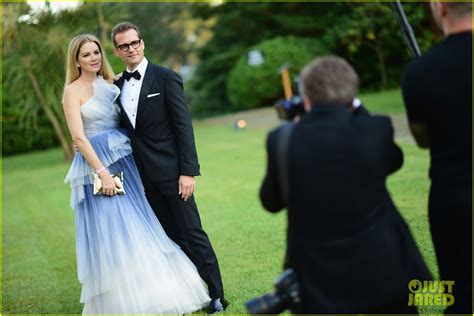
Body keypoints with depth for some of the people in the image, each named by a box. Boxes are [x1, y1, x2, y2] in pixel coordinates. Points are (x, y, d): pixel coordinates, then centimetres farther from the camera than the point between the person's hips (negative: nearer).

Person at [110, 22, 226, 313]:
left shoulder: (166, 79, -5)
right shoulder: (118, 86, 10)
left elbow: (184, 126, -9)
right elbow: (124, 130, 14)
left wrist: (188, 171, -15)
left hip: (170, 171, -5)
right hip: (144, 177, 5)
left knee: (192, 233, -2)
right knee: (171, 237, 10)